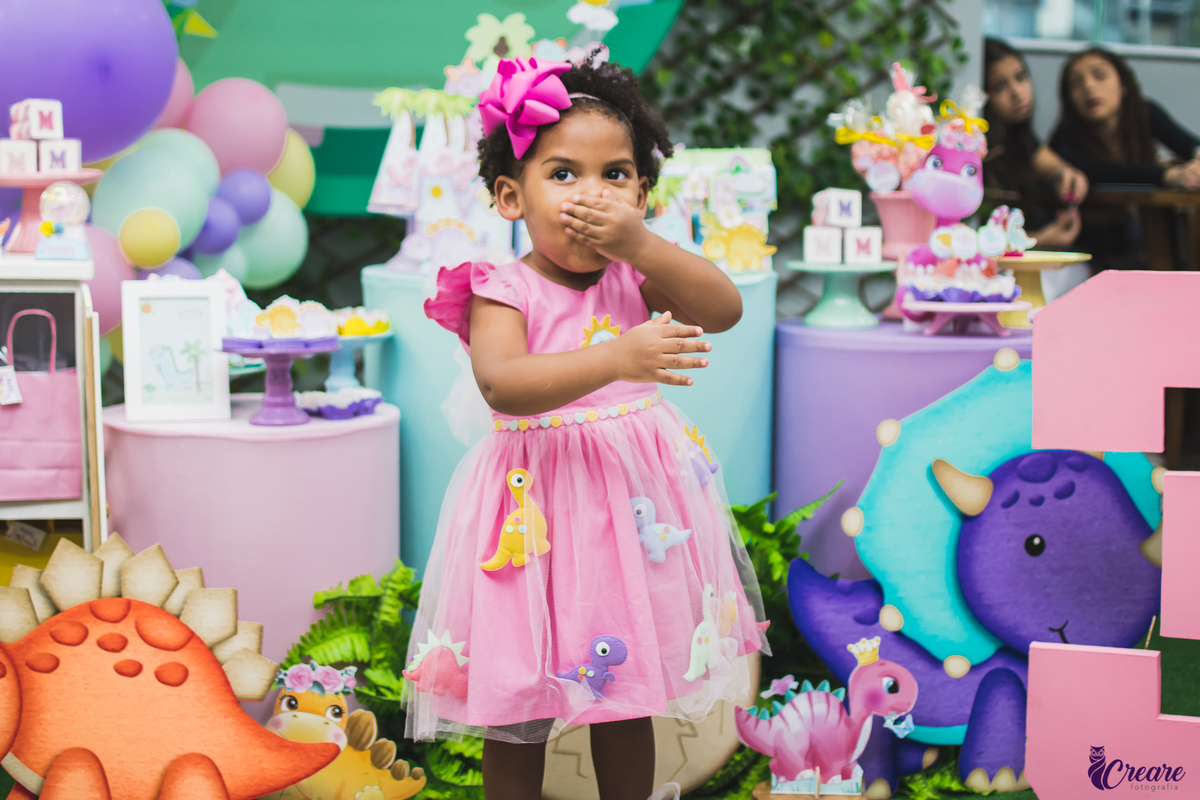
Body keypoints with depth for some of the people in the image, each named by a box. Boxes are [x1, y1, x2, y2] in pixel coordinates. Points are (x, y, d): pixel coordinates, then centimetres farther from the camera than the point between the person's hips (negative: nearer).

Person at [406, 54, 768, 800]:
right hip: (538, 511, -4)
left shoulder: (635, 278, 2)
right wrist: (615, 358, -41)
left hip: (634, 500, 4)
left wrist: (642, 245, -21)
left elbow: (724, 309, -11)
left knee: (627, 694, 17)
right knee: (517, 713, 7)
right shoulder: (503, 291, -12)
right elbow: (502, 383, -30)